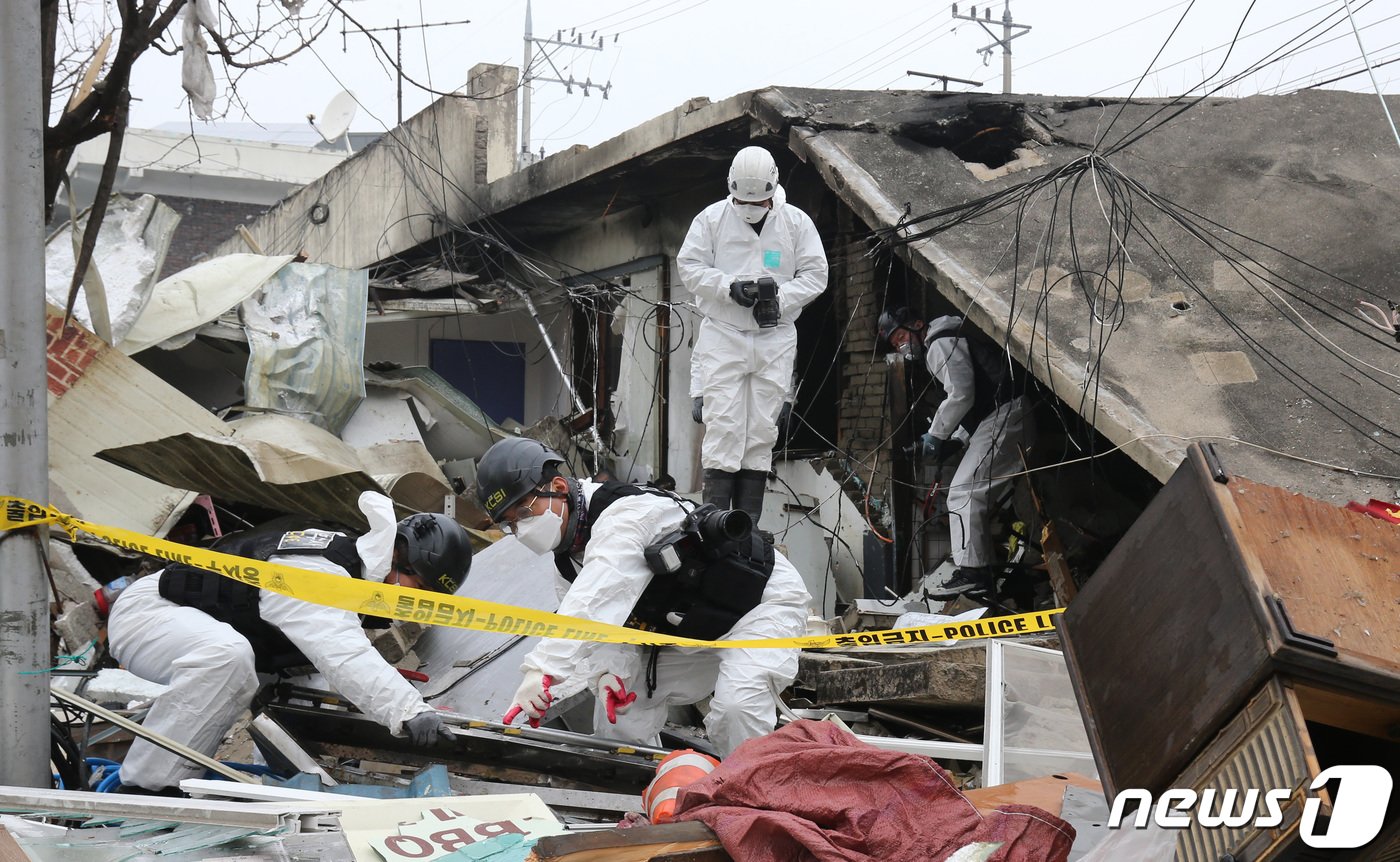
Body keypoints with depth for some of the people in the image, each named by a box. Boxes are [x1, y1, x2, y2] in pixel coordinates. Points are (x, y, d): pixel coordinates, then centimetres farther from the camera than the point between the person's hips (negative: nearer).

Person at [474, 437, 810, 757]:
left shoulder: (625, 515, -32)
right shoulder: (568, 557, 1)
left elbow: (592, 601, -46)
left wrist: (543, 670, -56)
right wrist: (608, 671, -29)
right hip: (691, 630, 9)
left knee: (737, 709, -31)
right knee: (619, 712, 3)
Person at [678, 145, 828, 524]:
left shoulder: (796, 222, 4)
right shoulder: (711, 219, 2)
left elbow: (815, 274, 5)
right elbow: (690, 267, 0)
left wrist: (781, 299, -13)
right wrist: (730, 287, -16)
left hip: (775, 339, 2)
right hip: (722, 336, -2)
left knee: (762, 427, 3)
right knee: (723, 424, -10)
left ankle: (748, 519, 9)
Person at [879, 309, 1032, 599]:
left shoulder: (941, 343, -7)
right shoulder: (939, 347, 26)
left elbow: (961, 395, -18)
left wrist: (936, 435, -7)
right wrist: (955, 441, 14)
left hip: (1003, 417, -11)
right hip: (997, 420, 11)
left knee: (963, 491, -15)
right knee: (974, 497, 12)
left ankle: (970, 572, -21)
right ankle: (984, 575, 11)